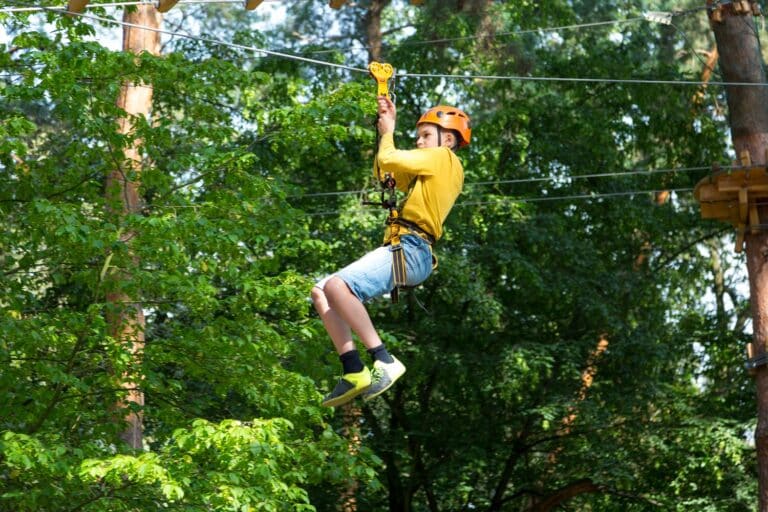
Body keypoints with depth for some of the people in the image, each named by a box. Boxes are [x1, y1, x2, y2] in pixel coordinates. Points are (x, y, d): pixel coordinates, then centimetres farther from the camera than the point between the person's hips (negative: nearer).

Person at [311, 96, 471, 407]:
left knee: (337, 285, -30)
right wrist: (387, 129, 28)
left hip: (410, 250, -10)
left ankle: (384, 361, -28)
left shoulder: (443, 158, 1)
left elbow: (388, 160, -8)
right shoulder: (428, 171, 29)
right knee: (320, 293, 4)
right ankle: (354, 372, -7)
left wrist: (388, 133, 12)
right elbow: (382, 171, 34)